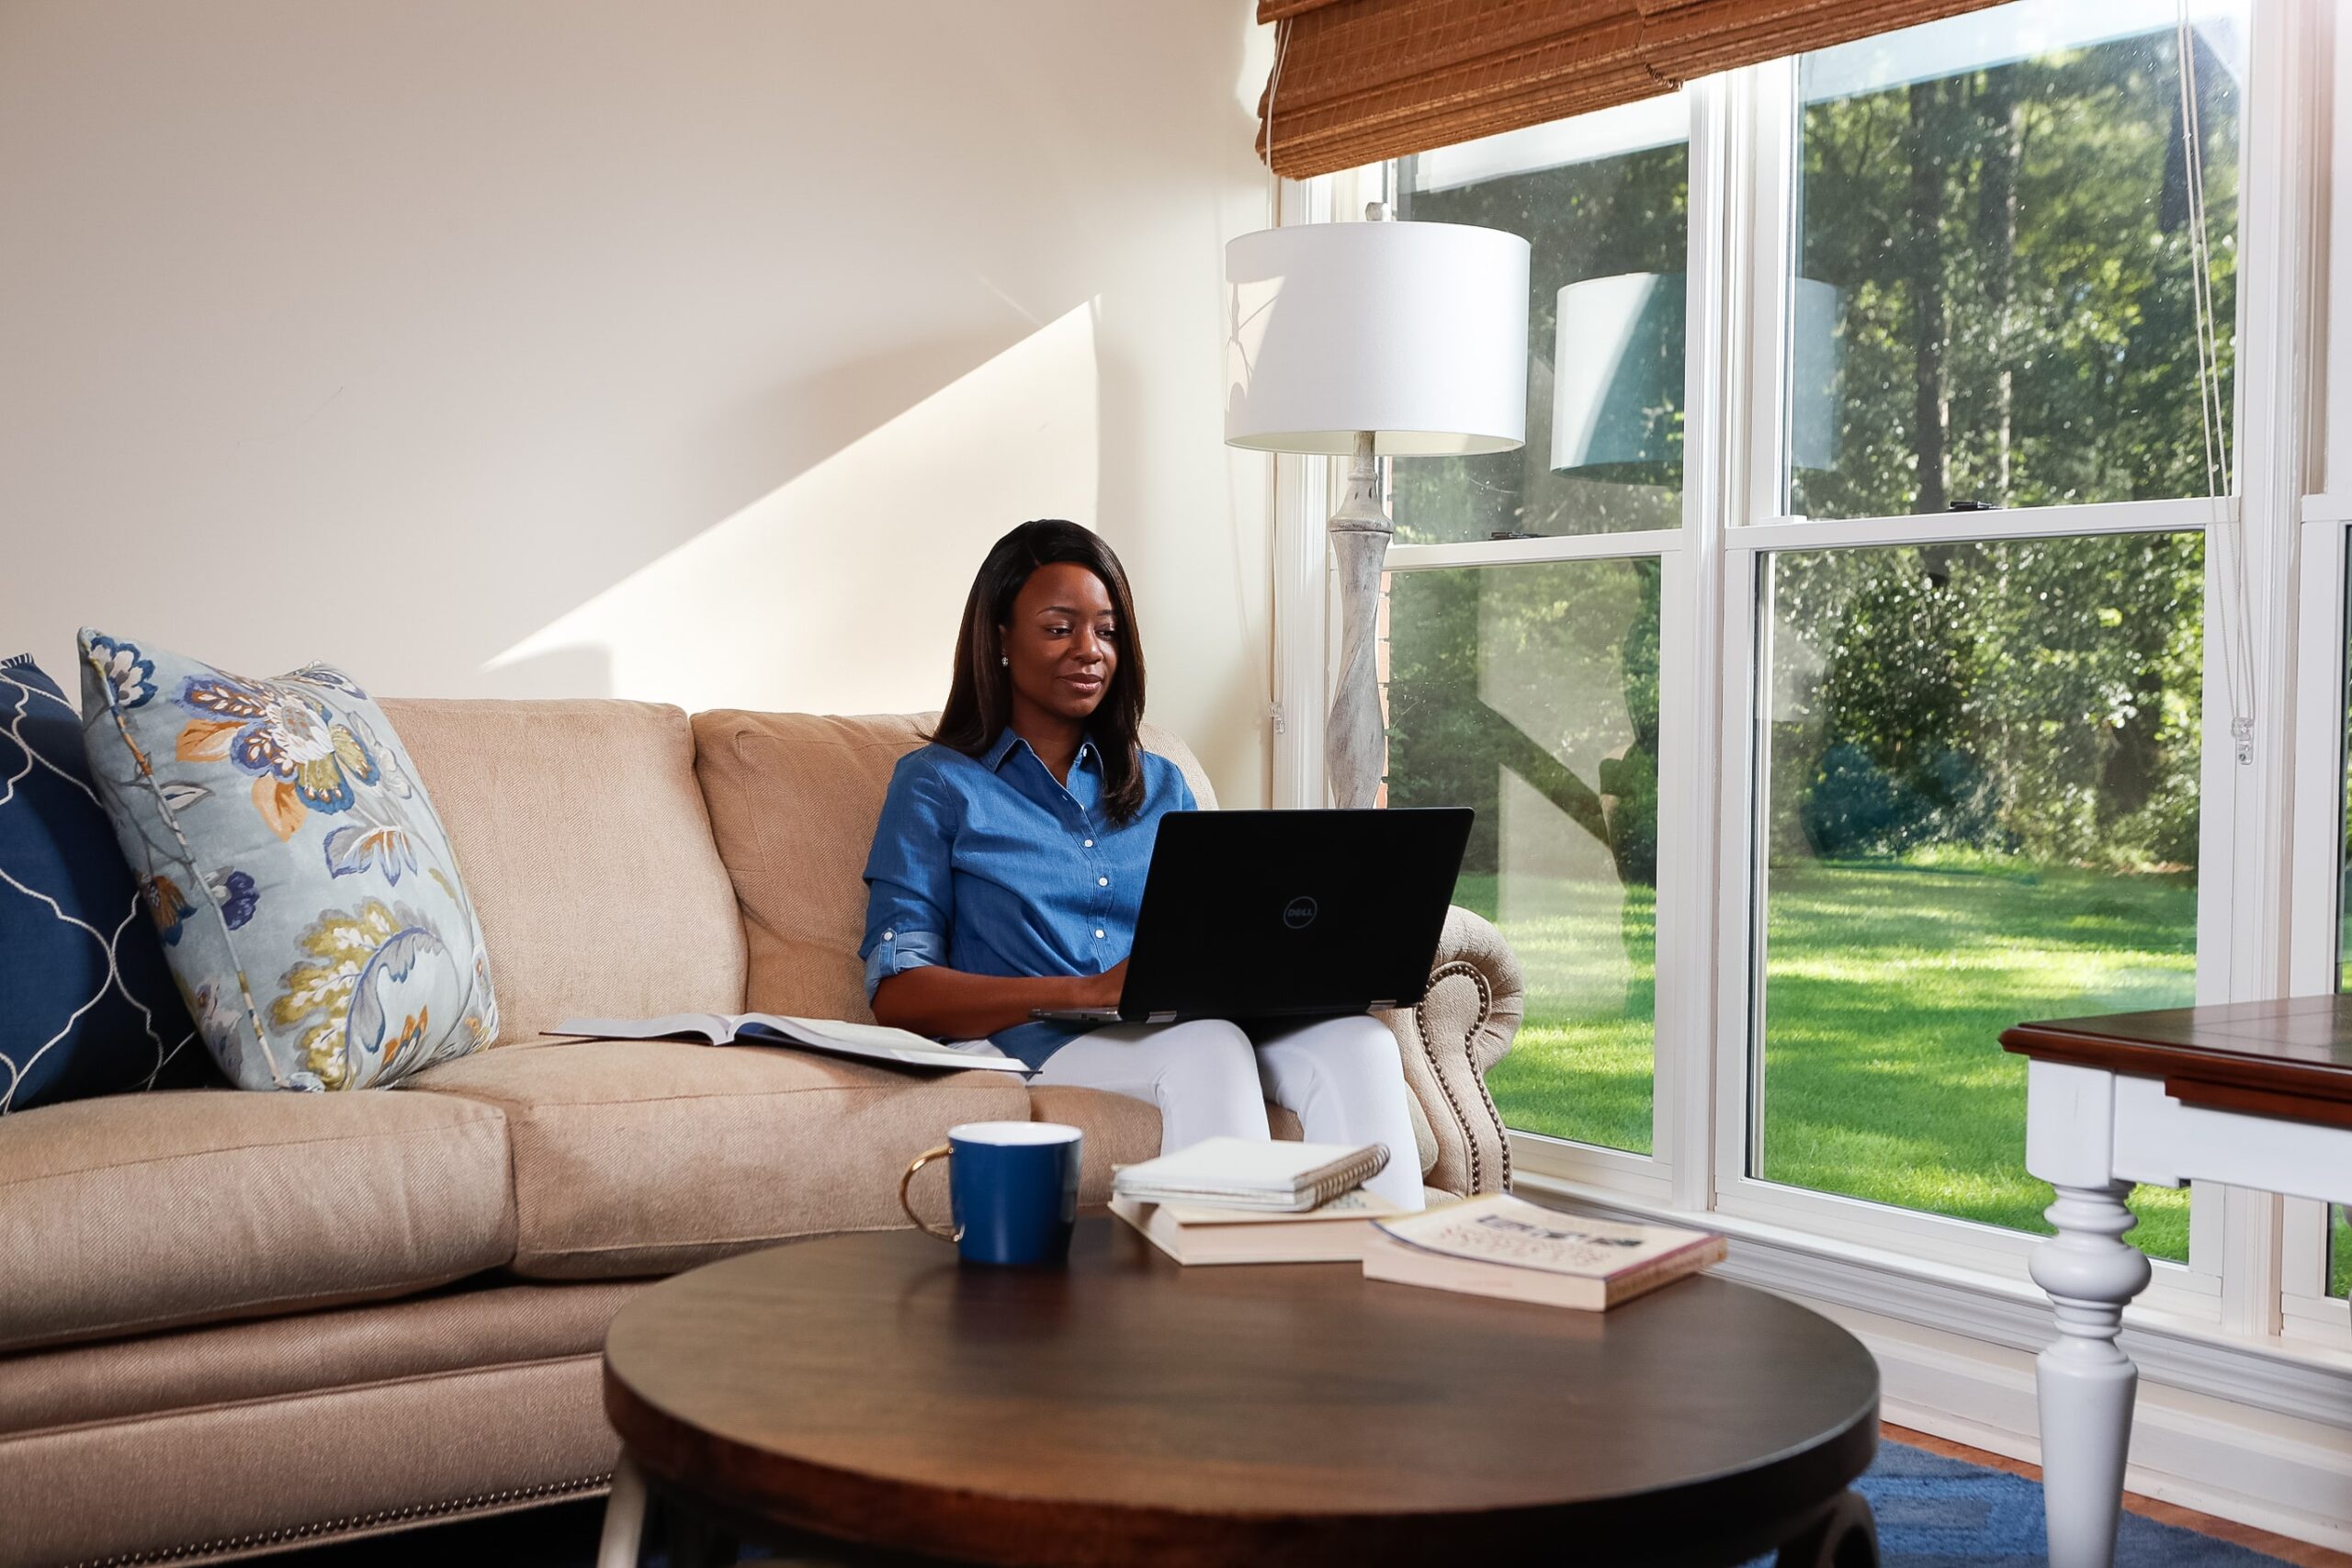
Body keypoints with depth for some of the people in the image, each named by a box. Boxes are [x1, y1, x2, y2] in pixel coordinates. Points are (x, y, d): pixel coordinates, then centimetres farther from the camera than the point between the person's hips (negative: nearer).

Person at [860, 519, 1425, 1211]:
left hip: (1190, 1028, 5)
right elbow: (897, 990, -3)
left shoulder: (1161, 786, 26)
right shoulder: (938, 785, 10)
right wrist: (1091, 991, -16)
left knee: (1358, 1039, -27)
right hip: (1041, 1045, -4)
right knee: (1208, 1045, -36)